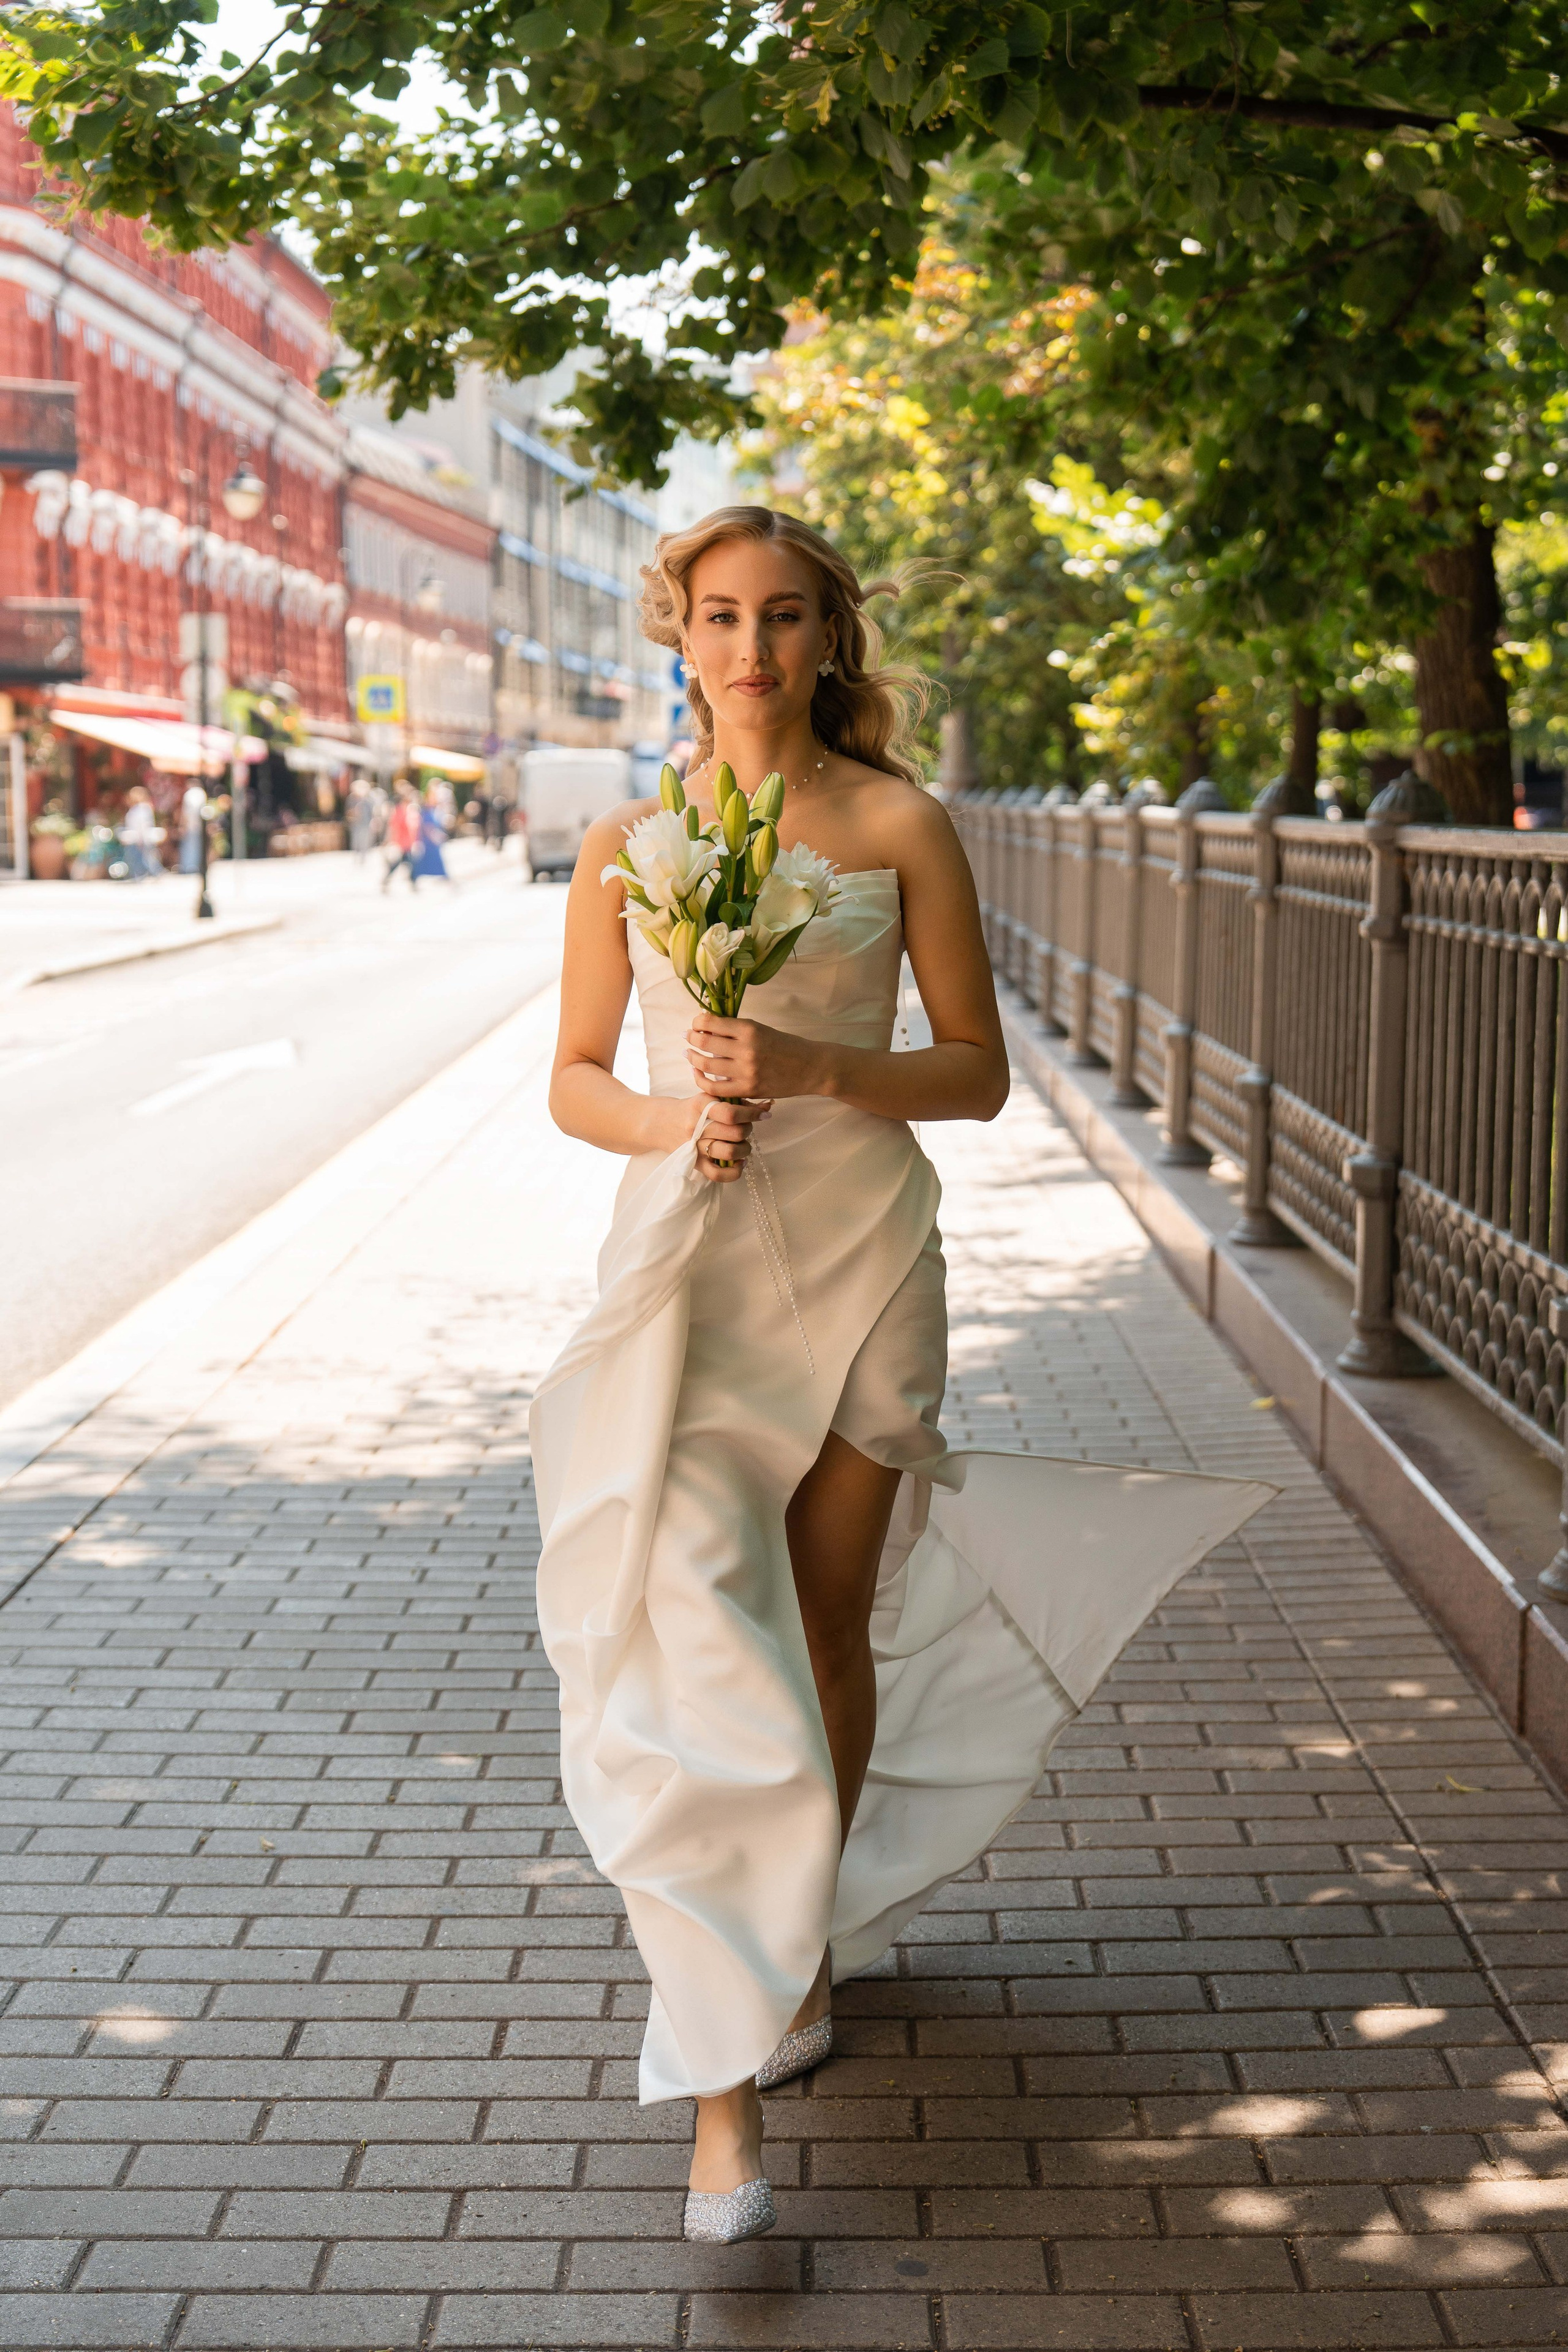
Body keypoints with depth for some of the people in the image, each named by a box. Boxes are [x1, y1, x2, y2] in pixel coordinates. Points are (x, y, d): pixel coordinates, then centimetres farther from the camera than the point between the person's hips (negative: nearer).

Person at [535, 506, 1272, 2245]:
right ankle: (725, 2078, -7)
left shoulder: (899, 828, 0)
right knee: (693, 1633, -10)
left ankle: (814, 1937, 36)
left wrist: (814, 1065, -16)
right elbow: (576, 1080, 10)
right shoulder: (625, 845, 5)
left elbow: (978, 1069, 1)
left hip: (859, 1252, 0)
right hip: (688, 1265, 1)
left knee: (830, 1628, 9)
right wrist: (670, 1122, -12)